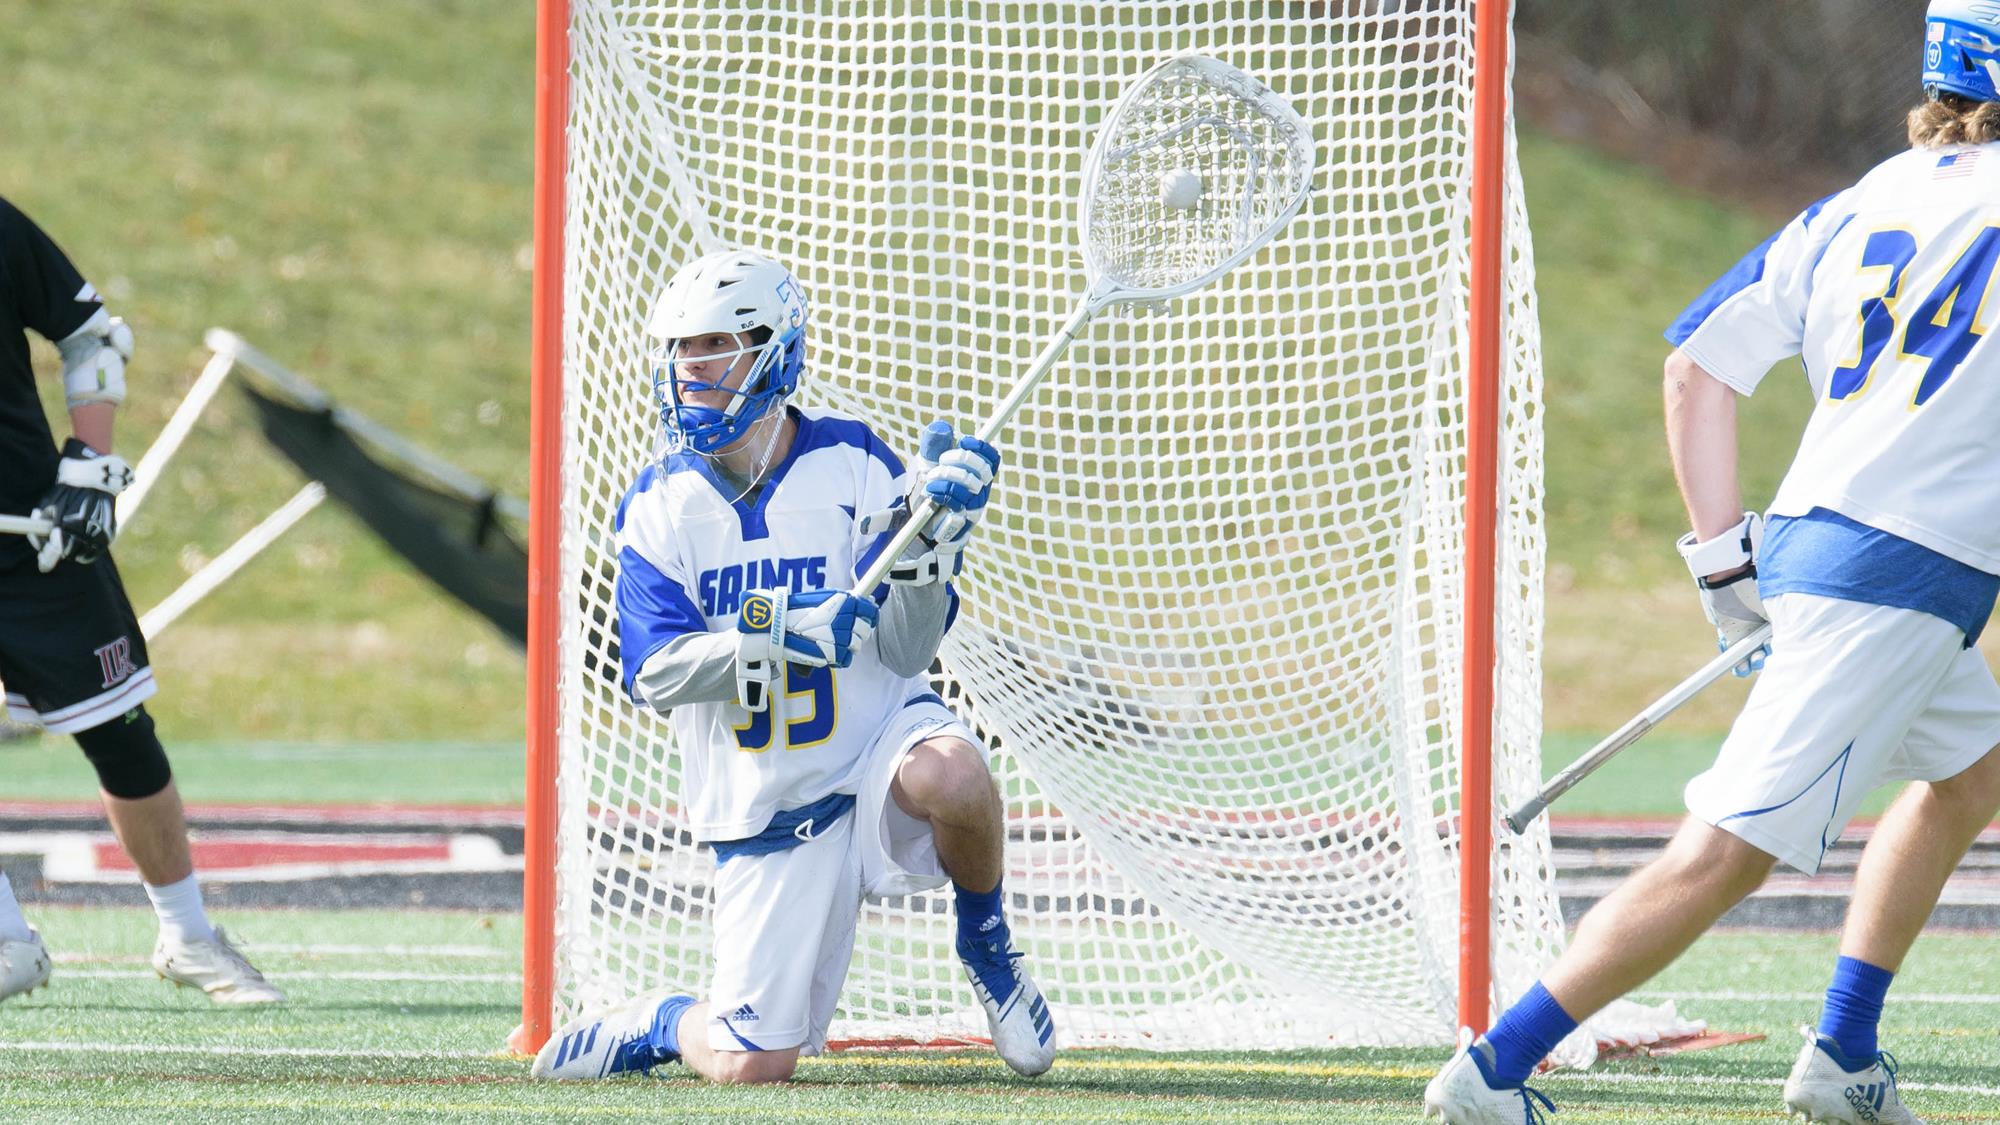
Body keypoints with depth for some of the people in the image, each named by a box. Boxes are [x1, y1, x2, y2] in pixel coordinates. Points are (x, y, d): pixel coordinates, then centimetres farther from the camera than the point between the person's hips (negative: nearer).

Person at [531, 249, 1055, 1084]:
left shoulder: (853, 466, -6)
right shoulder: (658, 508, 1)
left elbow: (904, 652, -11)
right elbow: (656, 673, -13)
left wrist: (929, 543, -28)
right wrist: (776, 636, -29)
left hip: (875, 744, -1)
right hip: (764, 810, 1)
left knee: (950, 773, -39)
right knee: (751, 1065, -7)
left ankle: (986, 949, -7)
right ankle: (658, 1024, 31)